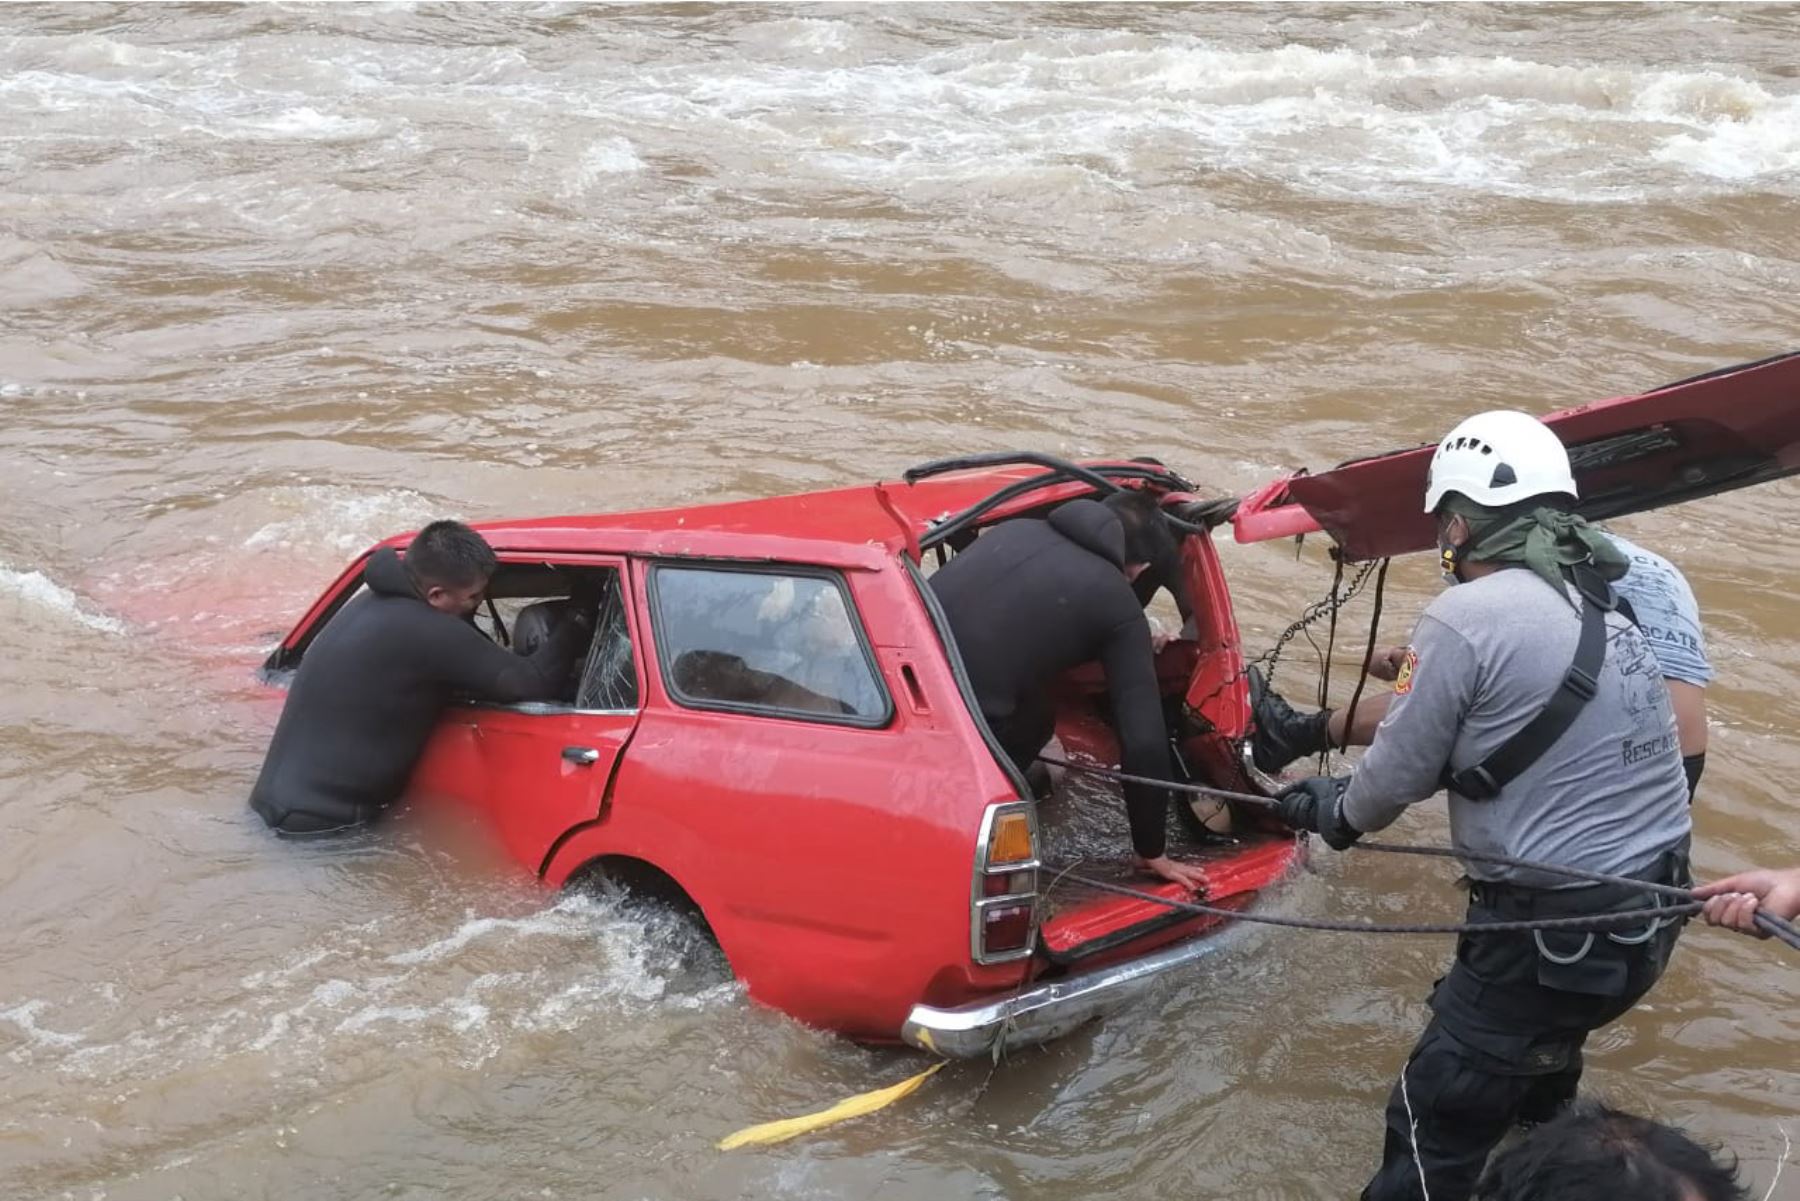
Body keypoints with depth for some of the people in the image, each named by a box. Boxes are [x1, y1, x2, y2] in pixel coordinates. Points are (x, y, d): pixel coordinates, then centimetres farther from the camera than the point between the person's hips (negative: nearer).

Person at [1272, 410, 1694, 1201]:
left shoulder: (1467, 618, -17)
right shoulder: (1604, 607, 8)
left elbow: (1399, 775, -8)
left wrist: (1338, 814, 15)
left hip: (1557, 930, -9)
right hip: (1652, 916, 9)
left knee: (1434, 1134, 3)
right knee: (1535, 1060, 31)